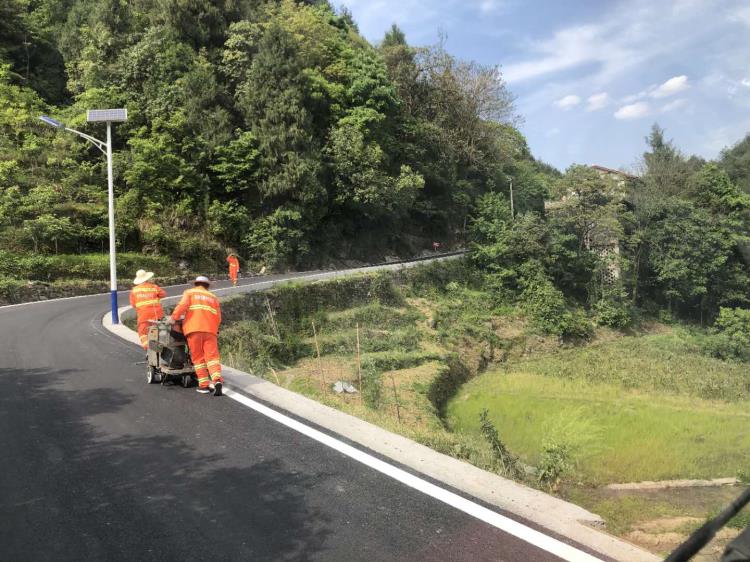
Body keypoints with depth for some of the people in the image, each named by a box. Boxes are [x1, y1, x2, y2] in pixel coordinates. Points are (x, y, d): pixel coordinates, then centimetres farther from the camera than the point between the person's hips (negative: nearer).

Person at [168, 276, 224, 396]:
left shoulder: (189, 292, 16)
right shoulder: (213, 297, 24)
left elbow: (182, 305, -4)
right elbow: (218, 317, 16)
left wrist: (174, 317, 1)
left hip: (194, 329, -2)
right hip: (210, 330, 2)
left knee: (198, 358, 4)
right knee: (212, 356, -4)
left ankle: (204, 385, -1)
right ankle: (217, 379, -26)